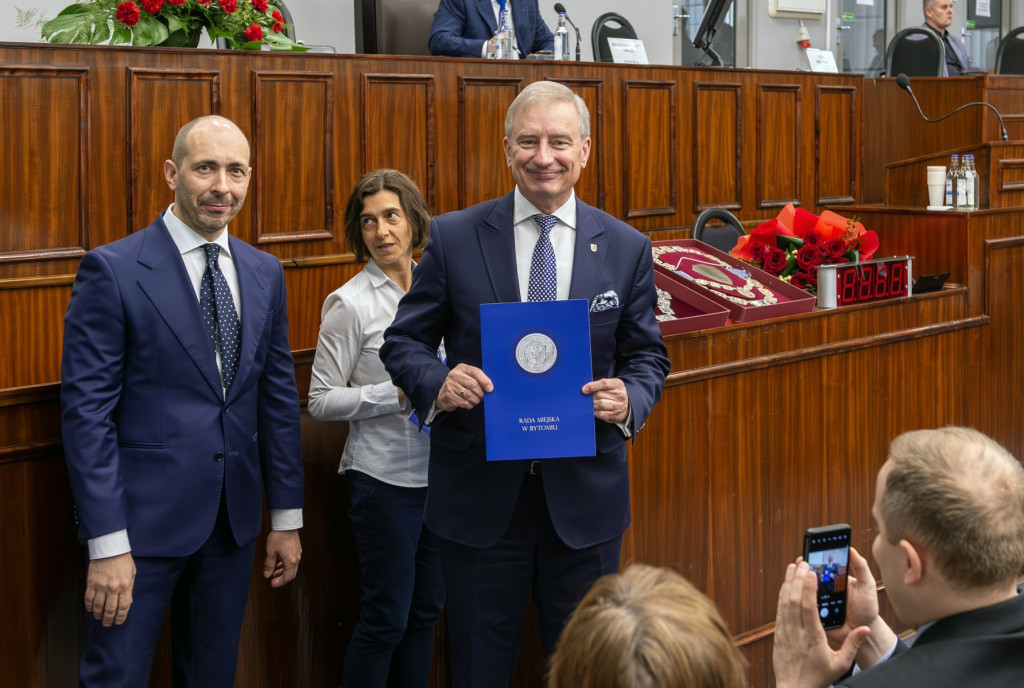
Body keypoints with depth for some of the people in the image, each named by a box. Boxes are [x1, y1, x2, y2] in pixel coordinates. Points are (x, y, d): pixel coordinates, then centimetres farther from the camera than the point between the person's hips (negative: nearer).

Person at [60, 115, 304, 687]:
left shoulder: (265, 273, 8)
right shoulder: (113, 270, -10)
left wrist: (287, 517, 11)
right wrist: (107, 545, -17)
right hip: (143, 519, -5)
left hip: (233, 521, 5)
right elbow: (87, 410, -13)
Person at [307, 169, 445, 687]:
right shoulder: (350, 304, -10)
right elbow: (321, 401, -9)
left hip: (438, 471, 6)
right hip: (383, 475, -6)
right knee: (385, 617, 1)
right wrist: (401, 394, -19)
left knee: (426, 608, 13)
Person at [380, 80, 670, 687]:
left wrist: (630, 399, -15)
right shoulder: (453, 238, -1)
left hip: (585, 496, 1)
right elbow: (404, 341, 2)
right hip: (480, 492, -1)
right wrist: (437, 383, -19)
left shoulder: (628, 249, 3)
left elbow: (647, 356, 8)